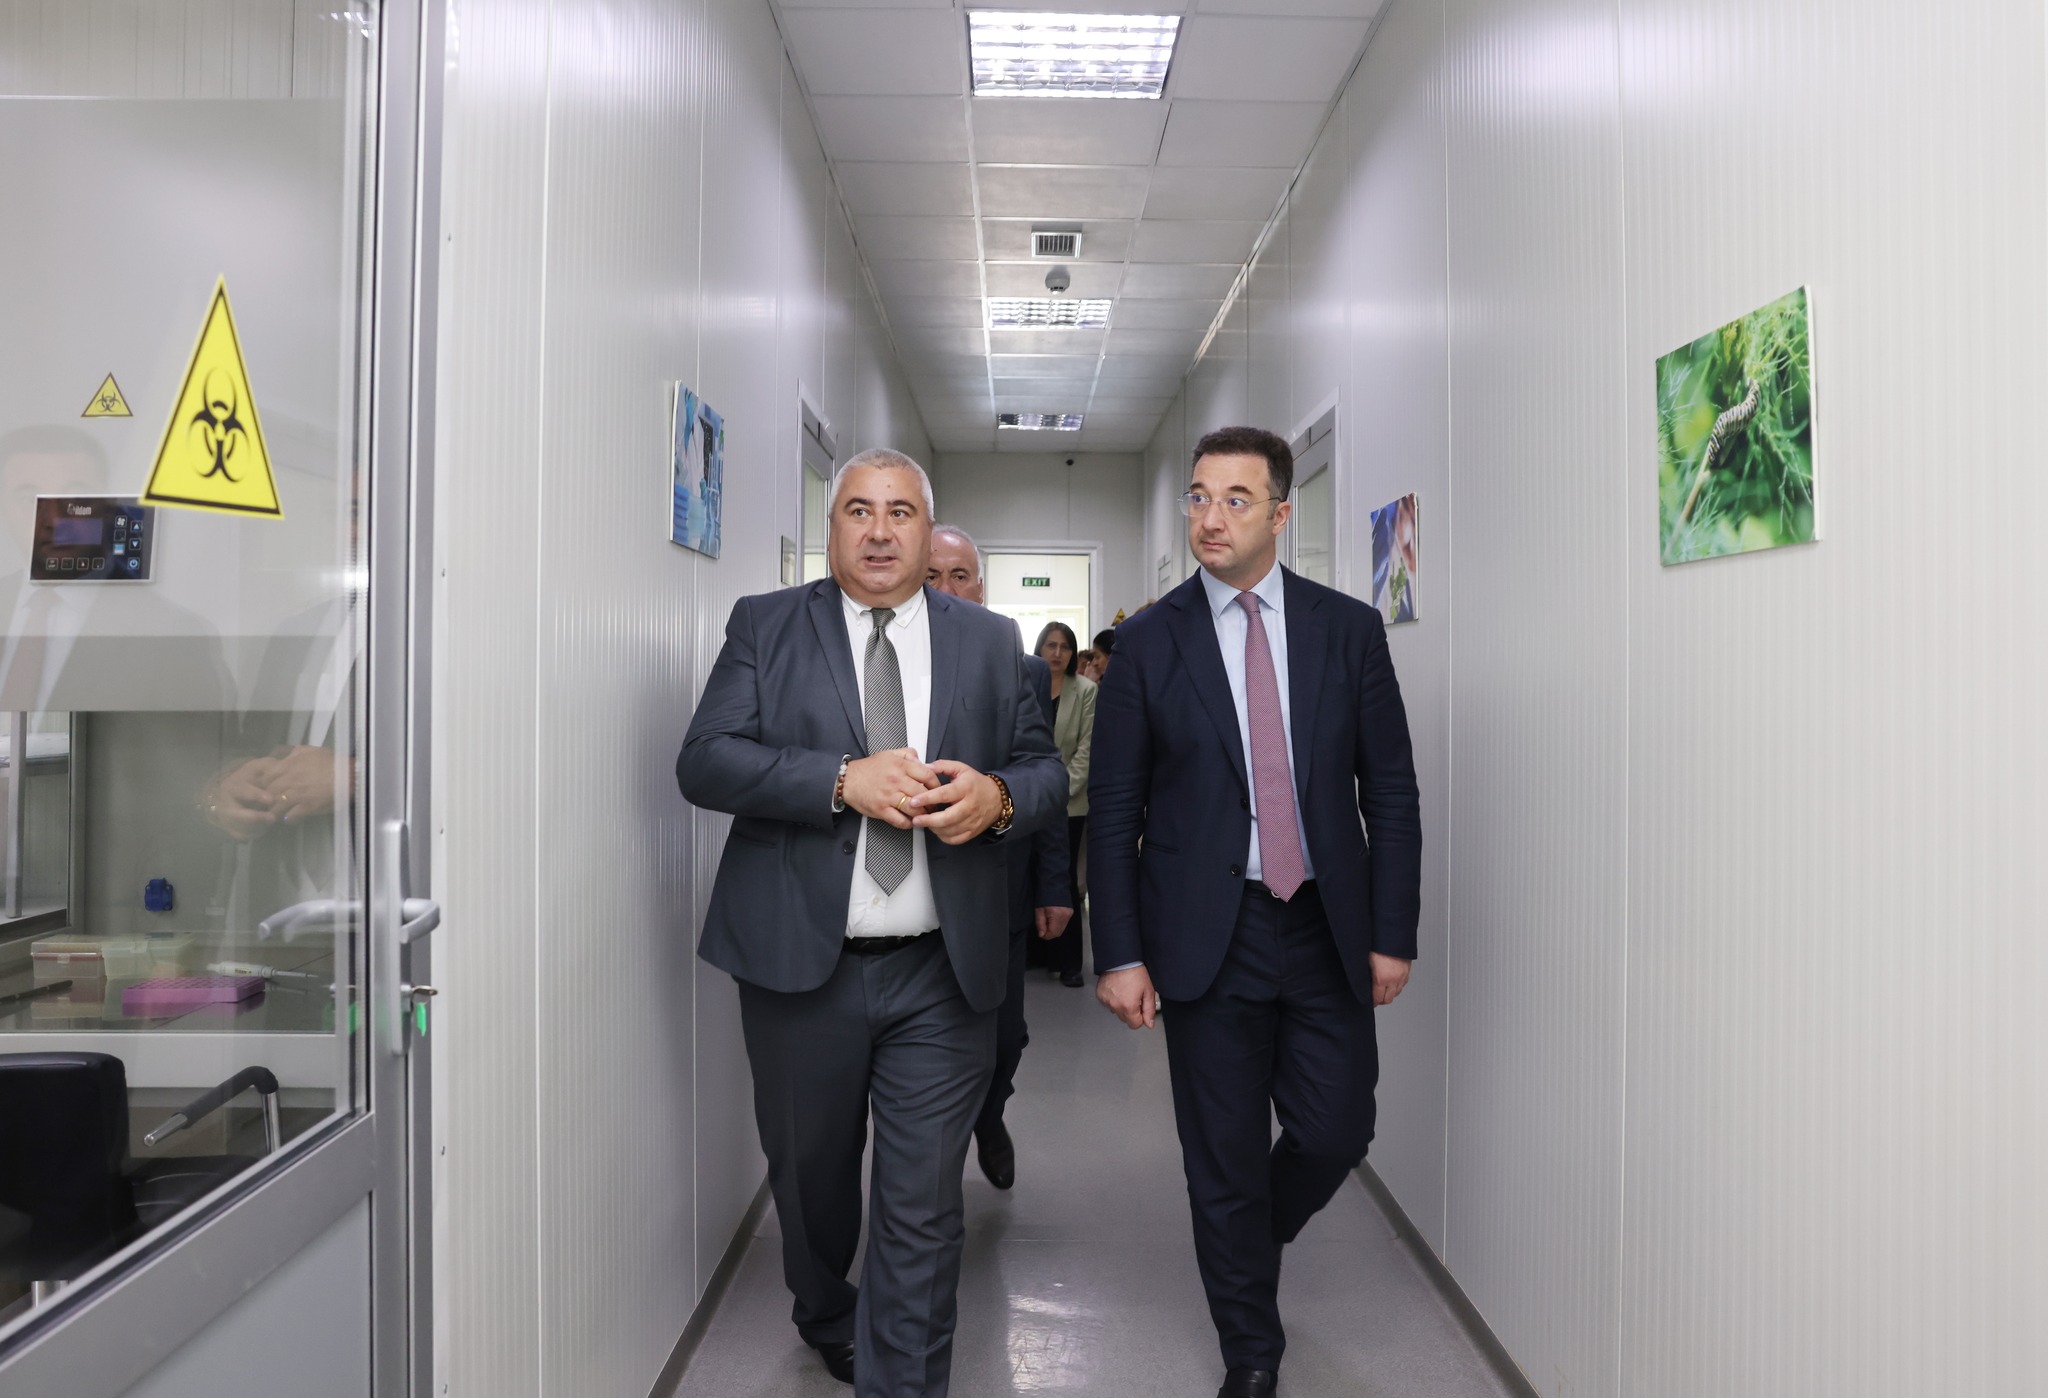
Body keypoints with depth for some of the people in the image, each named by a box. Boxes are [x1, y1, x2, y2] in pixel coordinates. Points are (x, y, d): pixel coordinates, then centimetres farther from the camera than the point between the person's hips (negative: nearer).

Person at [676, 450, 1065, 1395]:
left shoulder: (990, 641, 7)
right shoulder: (764, 625, 2)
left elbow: (1046, 771, 7)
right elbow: (704, 761, -9)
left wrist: (997, 796, -17)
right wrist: (843, 779, -21)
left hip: (943, 973, 0)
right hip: (799, 963, 1)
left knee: (922, 1209, 1)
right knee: (808, 1175, 21)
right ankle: (826, 1322, 50)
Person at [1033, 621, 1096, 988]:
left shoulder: (1086, 690, 1)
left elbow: (1086, 748, -3)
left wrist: (1061, 790, -10)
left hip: (1068, 802, -1)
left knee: (1065, 879, 0)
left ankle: (1068, 960, 7)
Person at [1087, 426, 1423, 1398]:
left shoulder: (1349, 629, 3)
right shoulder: (1148, 642, -1)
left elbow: (1391, 792, 4)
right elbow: (1113, 811, -1)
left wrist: (1392, 934, 0)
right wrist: (1120, 953, -6)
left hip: (1327, 929, 2)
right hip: (1207, 936, -1)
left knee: (1336, 1132, 6)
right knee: (1224, 1157, 7)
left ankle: (1248, 1243, 40)